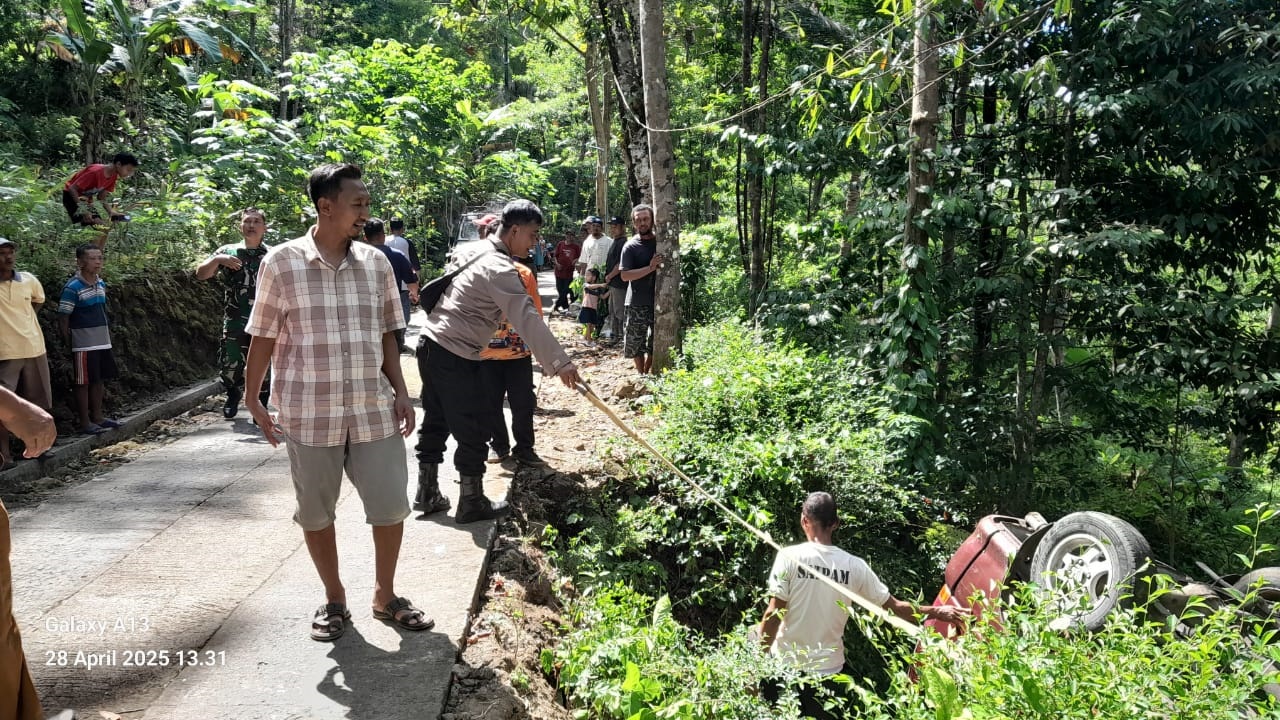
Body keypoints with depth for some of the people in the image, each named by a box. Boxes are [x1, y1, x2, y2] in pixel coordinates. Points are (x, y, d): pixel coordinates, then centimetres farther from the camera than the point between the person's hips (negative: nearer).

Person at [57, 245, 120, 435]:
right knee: (84, 382, 1)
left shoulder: (101, 284, 8)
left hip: (103, 342, 7)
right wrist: (69, 344, -10)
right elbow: (63, 320, -13)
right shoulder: (72, 288, -15)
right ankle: (85, 423, 8)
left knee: (99, 380, 14)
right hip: (84, 345, -7)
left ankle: (97, 417, 24)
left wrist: (107, 333, 14)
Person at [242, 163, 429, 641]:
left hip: (373, 410, 3)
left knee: (391, 506, 6)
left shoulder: (376, 263, 4)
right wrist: (253, 401, 1)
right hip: (309, 414, -2)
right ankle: (334, 600, 31)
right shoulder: (281, 264, -5)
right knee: (316, 513, 10)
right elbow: (263, 338, 1)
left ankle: (384, 595, 27)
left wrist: (400, 391, 5)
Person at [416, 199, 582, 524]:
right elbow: (528, 319, -26)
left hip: (432, 342, 10)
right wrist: (560, 362, -30)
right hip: (455, 357, -10)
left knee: (436, 421, 18)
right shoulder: (500, 268, -17)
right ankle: (472, 502, 11)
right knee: (473, 429, 1)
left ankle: (427, 490, 29)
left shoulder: (479, 251, 12)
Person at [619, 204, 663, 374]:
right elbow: (625, 275, -12)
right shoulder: (630, 246, -3)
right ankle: (642, 376, 18)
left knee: (655, 343, 6)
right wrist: (650, 268, -21)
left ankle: (648, 374, 20)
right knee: (635, 342, 2)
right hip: (637, 303, -2)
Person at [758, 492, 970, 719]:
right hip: (827, 670, 4)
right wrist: (938, 612, 18)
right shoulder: (854, 566, -5)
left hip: (785, 666, -3)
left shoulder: (789, 557, -14)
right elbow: (895, 608, 3)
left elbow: (773, 614, -15)